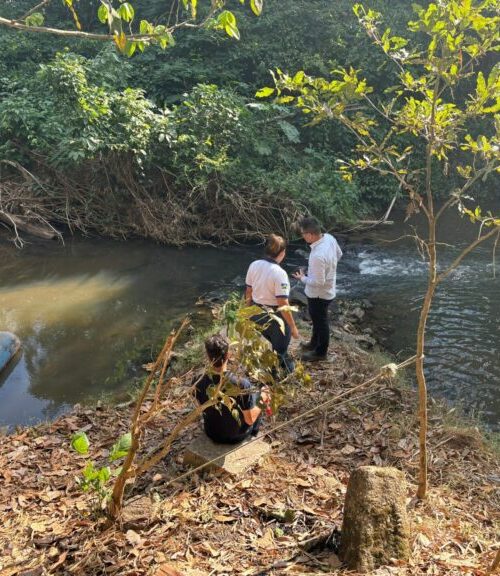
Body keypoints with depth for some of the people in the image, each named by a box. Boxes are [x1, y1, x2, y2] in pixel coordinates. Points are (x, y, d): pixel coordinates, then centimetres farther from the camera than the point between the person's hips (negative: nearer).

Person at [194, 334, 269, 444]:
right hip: (237, 436, -3)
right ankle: (252, 438, 43)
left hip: (212, 434, 3)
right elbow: (250, 420, -23)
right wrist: (261, 399, -7)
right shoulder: (242, 384, -34)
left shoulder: (198, 384, -24)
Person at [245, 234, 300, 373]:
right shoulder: (279, 273, -26)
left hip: (256, 314, 7)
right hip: (274, 317, -7)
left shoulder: (254, 265, -6)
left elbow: (248, 293, 6)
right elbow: (283, 304, -25)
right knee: (279, 350, 16)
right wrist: (293, 326, -15)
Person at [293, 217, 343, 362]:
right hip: (327, 289, 9)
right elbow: (339, 254, 8)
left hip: (319, 294, -9)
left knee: (320, 322, 14)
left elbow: (318, 282, -29)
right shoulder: (329, 238, -11)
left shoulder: (318, 256, -38)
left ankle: (320, 352, 36)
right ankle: (315, 342, 51)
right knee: (317, 319, 29)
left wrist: (303, 278, -12)